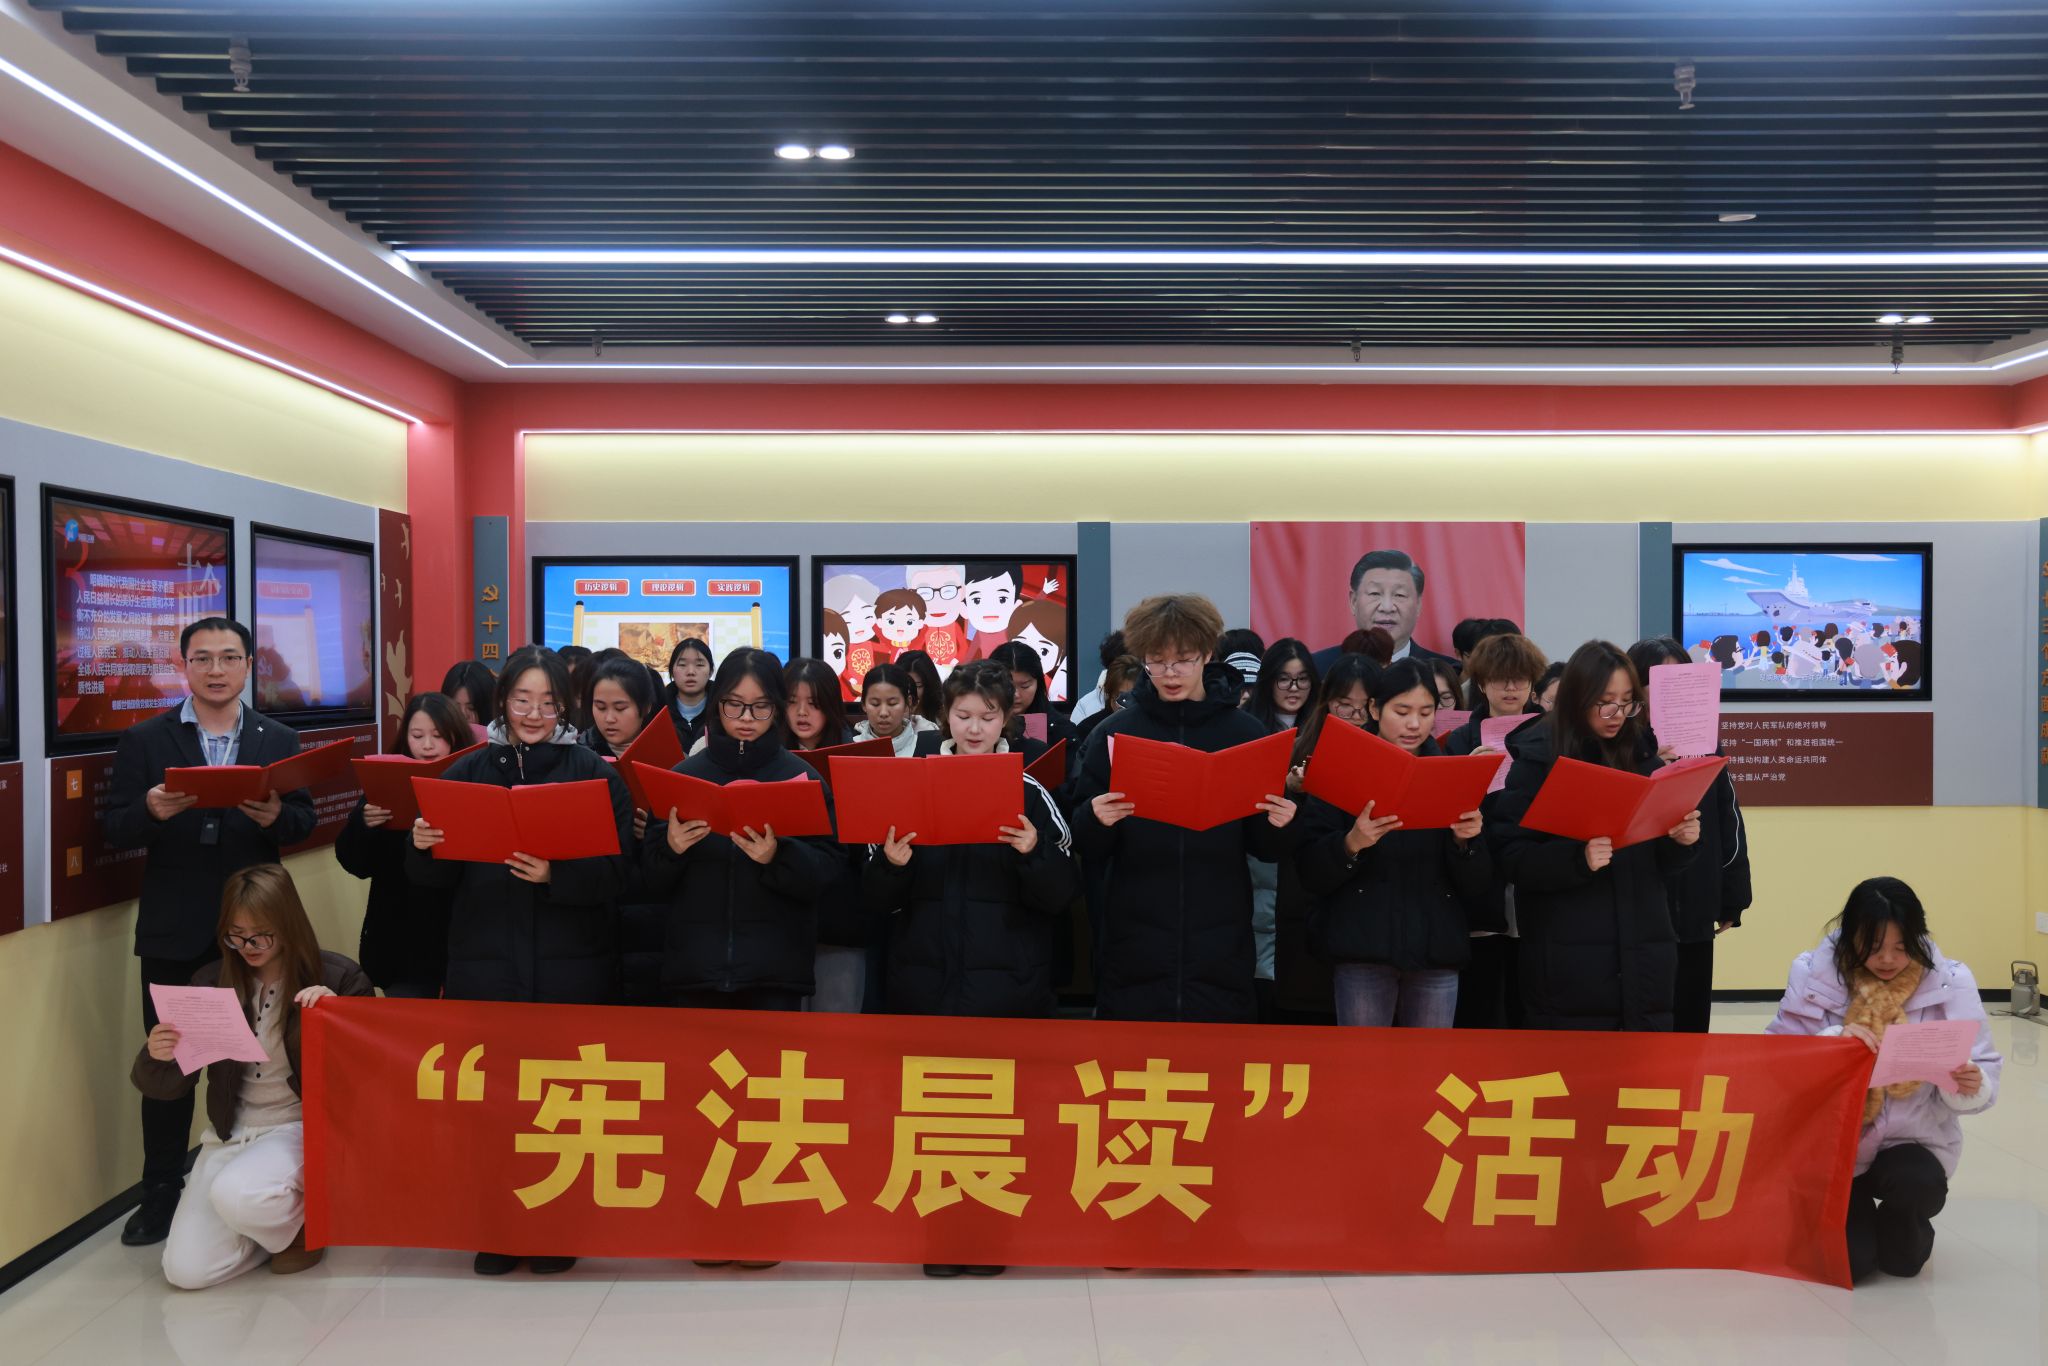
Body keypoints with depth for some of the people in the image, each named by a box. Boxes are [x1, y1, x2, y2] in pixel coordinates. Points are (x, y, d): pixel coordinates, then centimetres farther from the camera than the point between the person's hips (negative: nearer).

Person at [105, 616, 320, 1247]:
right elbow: (115, 830, -3)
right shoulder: (144, 740, 1)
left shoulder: (279, 740, 4)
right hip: (173, 931, 0)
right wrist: (150, 810, -24)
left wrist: (275, 816, -20)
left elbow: (305, 820, 2)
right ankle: (161, 1193, 22)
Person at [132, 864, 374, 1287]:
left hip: (301, 1129, -4)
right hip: (230, 1135, 4)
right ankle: (275, 1219, 18)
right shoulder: (211, 982, 0)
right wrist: (156, 1057, -21)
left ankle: (300, 1220, 1)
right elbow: (170, 1087, 3)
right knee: (185, 1269, -11)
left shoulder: (338, 978, -10)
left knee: (235, 1195, -33)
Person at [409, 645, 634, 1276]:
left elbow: (619, 872, -6)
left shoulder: (596, 774, 2)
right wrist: (423, 846, -12)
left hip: (572, 967, -2)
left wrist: (556, 875, -22)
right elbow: (440, 875, 9)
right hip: (485, 964, 2)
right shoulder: (467, 772, 9)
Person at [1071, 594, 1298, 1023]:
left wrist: (1278, 826, -14)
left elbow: (1266, 849, 7)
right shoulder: (1114, 733, 2)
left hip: (1220, 955, 0)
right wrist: (1095, 820, -19)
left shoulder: (1245, 732, 3)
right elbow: (1087, 850, 2)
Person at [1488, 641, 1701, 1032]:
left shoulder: (1641, 754, 9)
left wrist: (1681, 842, -7)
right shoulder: (1538, 758, -4)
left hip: (1642, 954, 5)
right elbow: (1509, 853, -10)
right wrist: (1577, 859, -24)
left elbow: (1658, 860, 14)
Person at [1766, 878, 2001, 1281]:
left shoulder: (1950, 982, -7)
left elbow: (1984, 1068, -5)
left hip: (1915, 1141, 0)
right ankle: (1855, 1211, 24)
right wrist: (1834, 1042, -30)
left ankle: (1904, 1227, 12)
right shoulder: (1814, 975, -9)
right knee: (1849, 1260, -14)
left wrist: (1970, 1087, -29)